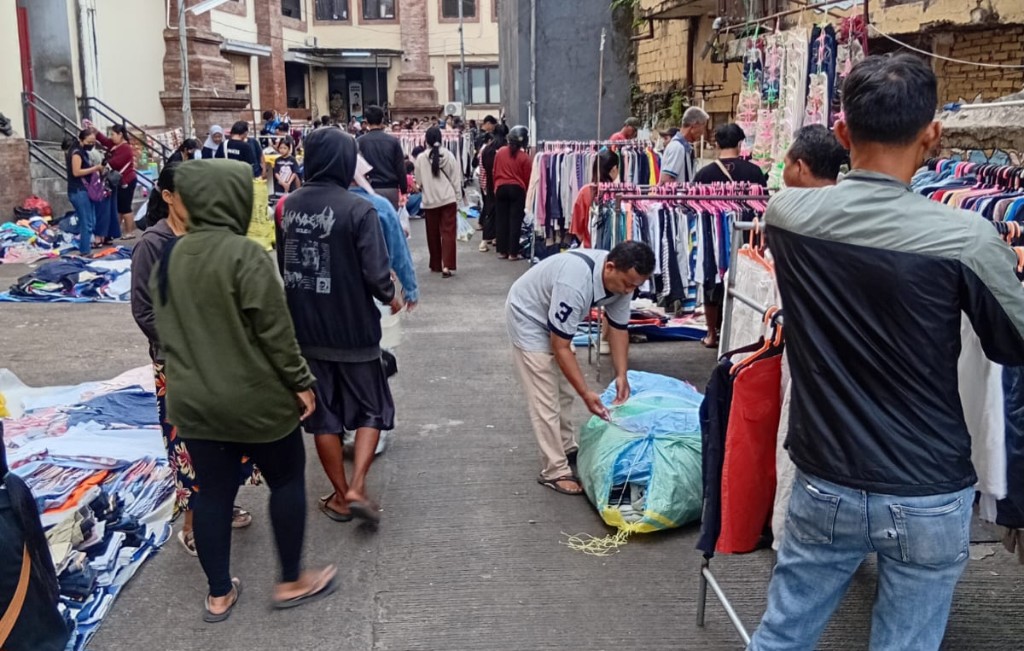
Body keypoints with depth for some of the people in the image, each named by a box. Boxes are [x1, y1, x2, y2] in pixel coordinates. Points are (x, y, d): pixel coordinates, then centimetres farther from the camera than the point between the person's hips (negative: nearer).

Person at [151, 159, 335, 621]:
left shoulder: (168, 258, 3)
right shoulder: (244, 254, -18)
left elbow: (165, 330, 12)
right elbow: (275, 330, -19)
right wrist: (300, 381, -9)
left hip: (192, 400, 6)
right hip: (255, 398, -6)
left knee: (213, 491, 14)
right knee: (286, 480, 12)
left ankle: (219, 594, 26)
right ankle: (291, 582, 22)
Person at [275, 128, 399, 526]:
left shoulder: (288, 206, 0)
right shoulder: (358, 209, -18)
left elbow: (283, 264, 10)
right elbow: (376, 274, -19)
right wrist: (390, 298, 1)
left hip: (305, 329, 5)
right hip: (352, 330, -4)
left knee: (322, 415, 15)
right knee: (372, 409, 14)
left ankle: (340, 495, 24)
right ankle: (356, 488, 2)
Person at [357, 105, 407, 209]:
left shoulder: (361, 142, -2)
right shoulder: (393, 141, 0)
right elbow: (401, 168, 0)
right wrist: (404, 191, 9)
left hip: (370, 189, -1)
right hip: (391, 188, 1)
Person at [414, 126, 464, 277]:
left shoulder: (421, 158, -6)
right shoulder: (449, 155, -3)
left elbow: (419, 181, 3)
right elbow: (457, 179, 0)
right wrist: (458, 198, 8)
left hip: (430, 201, 0)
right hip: (449, 199, 0)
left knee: (433, 234, 12)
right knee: (448, 233, -1)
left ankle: (436, 265, 22)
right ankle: (447, 266, -10)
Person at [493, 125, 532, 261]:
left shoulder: (500, 152, 0)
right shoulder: (524, 157, -9)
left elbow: (495, 172, 7)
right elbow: (528, 178, -3)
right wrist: (528, 193, 12)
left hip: (501, 188, 3)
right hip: (517, 189, -3)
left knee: (501, 220, 9)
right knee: (515, 221, 1)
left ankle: (502, 251, 13)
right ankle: (513, 253, 2)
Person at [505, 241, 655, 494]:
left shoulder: (621, 279, -17)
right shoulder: (574, 284, -40)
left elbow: (618, 328, -3)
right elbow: (560, 347, -33)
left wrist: (621, 375, -13)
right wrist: (586, 393, -32)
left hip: (556, 320, 8)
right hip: (528, 316, -8)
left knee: (564, 389, 17)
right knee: (545, 398, -8)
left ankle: (567, 446, 35)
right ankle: (554, 471, -2)